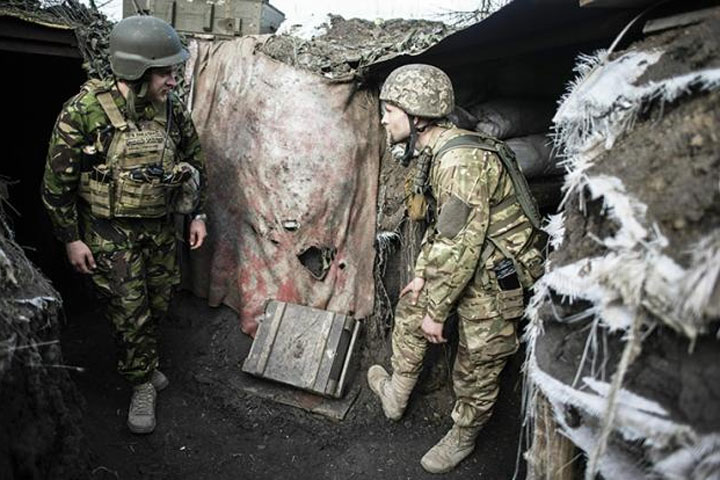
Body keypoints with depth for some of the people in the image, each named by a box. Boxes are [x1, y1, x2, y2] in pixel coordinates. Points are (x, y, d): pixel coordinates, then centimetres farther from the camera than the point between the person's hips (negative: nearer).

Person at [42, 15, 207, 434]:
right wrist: (71, 239, -9)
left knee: (158, 304, 16)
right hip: (111, 232, -4)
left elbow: (194, 161, 8)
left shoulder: (172, 109, -6)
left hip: (161, 227, 5)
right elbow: (57, 181, -11)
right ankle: (143, 383, 22)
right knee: (131, 313, 1)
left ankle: (139, 360, 42)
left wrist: (198, 214, 6)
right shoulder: (85, 112, -19)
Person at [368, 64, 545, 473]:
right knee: (410, 309, 19)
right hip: (461, 264, 10)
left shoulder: (461, 161, -29)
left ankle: (463, 439, 34)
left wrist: (436, 312, -18)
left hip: (496, 277, -9)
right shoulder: (434, 153, 3)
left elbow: (461, 246, -28)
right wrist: (422, 274, 13)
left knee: (476, 367, 8)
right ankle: (397, 395, 37)